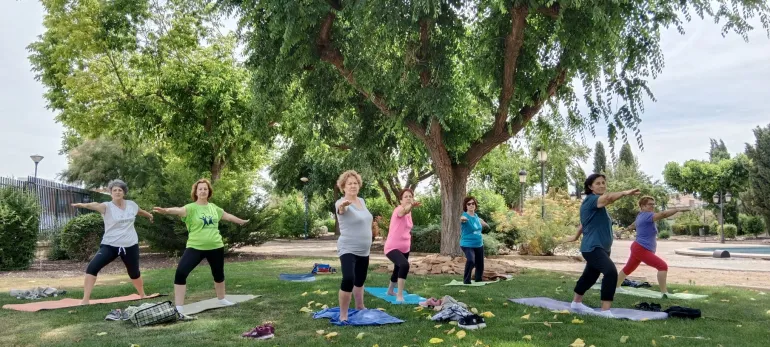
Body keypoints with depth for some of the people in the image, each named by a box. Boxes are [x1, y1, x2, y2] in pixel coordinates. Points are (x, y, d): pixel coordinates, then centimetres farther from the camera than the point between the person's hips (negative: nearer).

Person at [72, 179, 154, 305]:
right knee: (92, 268, -19)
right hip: (110, 245, -2)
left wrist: (149, 215, 46)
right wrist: (84, 205, -57)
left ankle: (142, 295, 41)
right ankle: (85, 300, -9)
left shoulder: (132, 205, 1)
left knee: (134, 273, 16)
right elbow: (96, 205, -34)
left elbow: (140, 211, 25)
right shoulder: (107, 207, -10)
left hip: (130, 246, 2)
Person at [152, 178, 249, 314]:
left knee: (218, 274, 19)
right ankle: (178, 307, -7)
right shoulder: (191, 207, -9)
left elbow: (227, 216, 23)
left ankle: (221, 299, 44)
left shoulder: (213, 207, 6)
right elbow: (179, 210, -32)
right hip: (195, 247, -4)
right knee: (181, 273, -17)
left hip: (215, 247, 4)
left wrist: (241, 221, 37)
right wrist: (166, 210, -54)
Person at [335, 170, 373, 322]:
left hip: (364, 250, 8)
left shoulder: (362, 201, 7)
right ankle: (343, 314, -12)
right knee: (348, 279, -25)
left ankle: (359, 307, 41)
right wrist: (342, 205, -66)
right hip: (348, 250, -7)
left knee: (360, 280, 20)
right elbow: (341, 209, -43)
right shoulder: (342, 203, -17)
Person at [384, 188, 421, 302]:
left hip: (404, 248, 8)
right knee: (404, 265, -33)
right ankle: (399, 296, -26)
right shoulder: (398, 209, -19)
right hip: (392, 247, -8)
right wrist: (411, 206, -65)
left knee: (398, 270, 24)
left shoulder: (409, 213, 7)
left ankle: (390, 291, 51)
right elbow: (404, 211, -45)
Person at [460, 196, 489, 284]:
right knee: (470, 260, -33)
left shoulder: (476, 216, 3)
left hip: (479, 245, 7)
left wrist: (484, 223, 46)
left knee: (480, 266, 17)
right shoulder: (465, 216, -18)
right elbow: (462, 218, -44)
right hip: (467, 245, -7)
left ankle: (479, 281, 41)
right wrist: (462, 219, -67)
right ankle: (466, 280, -18)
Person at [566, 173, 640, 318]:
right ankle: (605, 311, -27)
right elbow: (608, 198, -39)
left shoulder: (597, 204, 16)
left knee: (590, 276, 22)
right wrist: (624, 193, -55)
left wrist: (576, 236, 41)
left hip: (601, 247, 10)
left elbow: (584, 222, 30)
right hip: (592, 247, -10)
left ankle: (576, 302, 42)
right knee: (611, 272, -28)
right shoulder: (591, 200, -15)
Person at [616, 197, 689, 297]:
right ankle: (664, 293, -21)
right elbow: (663, 214, -34)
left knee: (628, 269, 23)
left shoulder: (641, 215, 13)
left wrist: (629, 228, 54)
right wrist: (678, 209, -39)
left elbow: (635, 223, 35)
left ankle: (616, 287, 36)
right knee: (663, 266, -17)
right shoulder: (646, 215, -17)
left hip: (638, 248, 11)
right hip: (641, 250, -11)